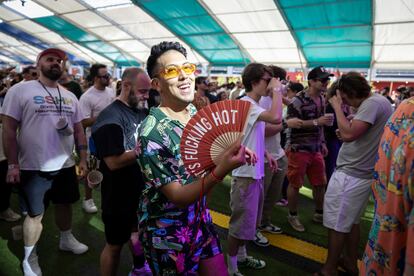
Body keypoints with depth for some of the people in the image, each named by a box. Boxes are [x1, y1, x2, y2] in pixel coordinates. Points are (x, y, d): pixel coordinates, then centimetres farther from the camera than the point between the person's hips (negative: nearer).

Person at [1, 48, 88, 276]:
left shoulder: (70, 96, 8)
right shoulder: (20, 90, -7)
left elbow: (78, 130, 11)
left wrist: (83, 159, 7)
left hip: (65, 165, 5)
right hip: (34, 168, -4)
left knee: (64, 204, 20)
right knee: (35, 213, 8)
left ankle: (66, 239, 43)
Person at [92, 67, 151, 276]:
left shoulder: (141, 112, 5)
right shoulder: (110, 118, -21)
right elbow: (114, 162, -27)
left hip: (142, 189, 8)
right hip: (119, 195, -8)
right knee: (115, 244, 11)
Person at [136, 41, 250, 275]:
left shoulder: (196, 112, -4)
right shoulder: (152, 133, -26)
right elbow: (178, 197, -25)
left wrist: (233, 150, -8)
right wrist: (222, 170, -40)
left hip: (200, 218, 7)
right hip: (167, 231, -6)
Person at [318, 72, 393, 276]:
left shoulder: (372, 103, -19)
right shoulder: (379, 101, 13)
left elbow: (348, 134, -26)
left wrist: (337, 107, -15)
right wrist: (346, 132, 4)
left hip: (350, 175, -10)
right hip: (360, 173, 10)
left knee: (337, 224, 2)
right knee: (351, 221, 20)